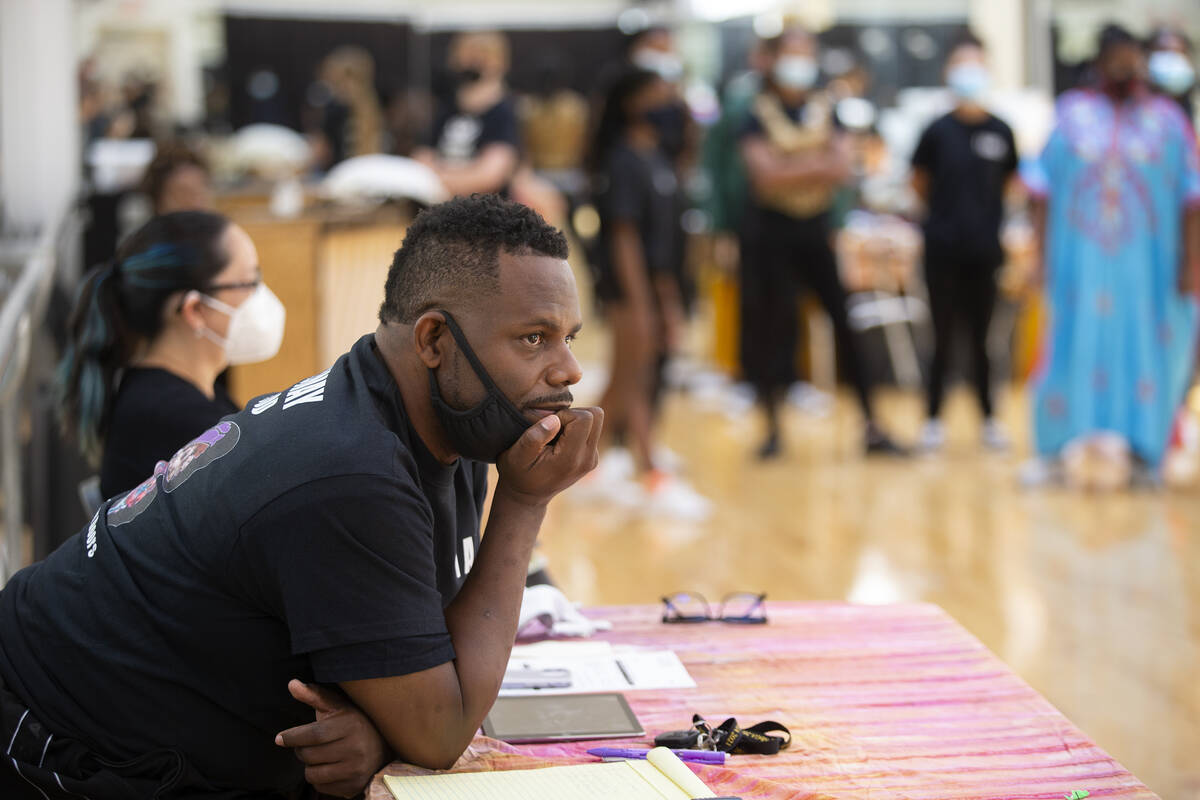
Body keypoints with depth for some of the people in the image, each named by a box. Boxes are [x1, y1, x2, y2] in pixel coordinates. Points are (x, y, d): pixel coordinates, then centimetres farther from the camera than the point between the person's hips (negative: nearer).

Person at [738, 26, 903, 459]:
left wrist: (792, 171, -17)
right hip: (771, 232, -3)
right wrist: (817, 167, -12)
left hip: (819, 229, 3)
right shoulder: (759, 115, -2)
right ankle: (773, 429, 11)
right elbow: (765, 175, -14)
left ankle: (872, 427, 0)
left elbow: (842, 167, -3)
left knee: (850, 322, -4)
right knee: (771, 326, 0)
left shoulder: (825, 112, 9)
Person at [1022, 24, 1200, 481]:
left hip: (1146, 263, 0)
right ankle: (1054, 453, 8)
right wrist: (1042, 252, -1)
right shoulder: (1072, 113, 5)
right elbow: (1043, 189, 6)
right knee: (1073, 349, -1)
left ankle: (1142, 456, 9)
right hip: (1082, 259, 0)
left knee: (1144, 353, 1)